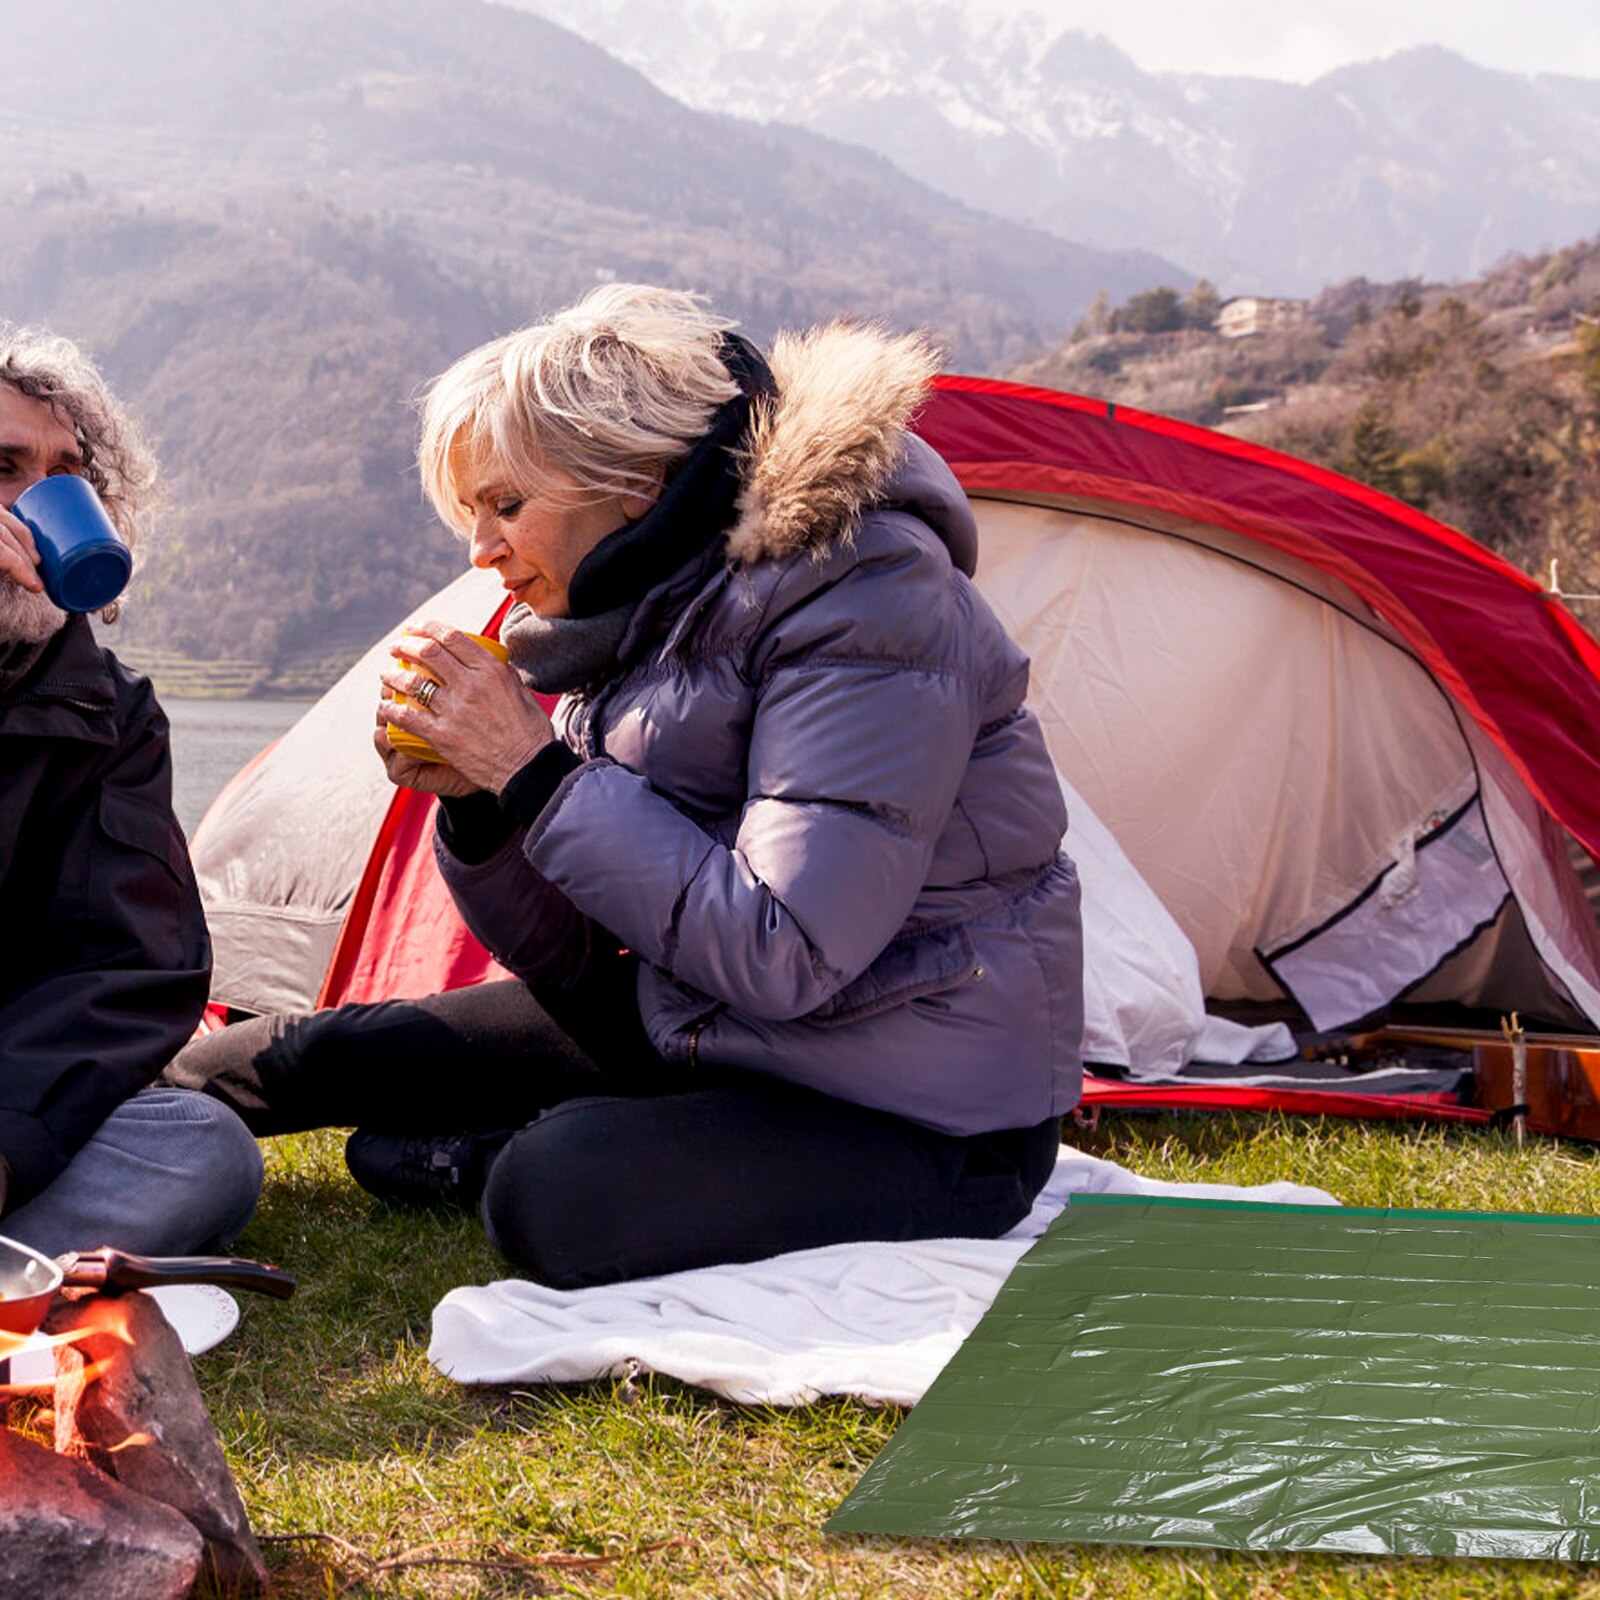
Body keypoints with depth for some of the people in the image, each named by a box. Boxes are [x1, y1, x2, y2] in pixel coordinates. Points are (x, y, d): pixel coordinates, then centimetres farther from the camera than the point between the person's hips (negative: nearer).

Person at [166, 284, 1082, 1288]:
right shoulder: (642, 614, 4)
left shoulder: (865, 597, -22)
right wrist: (470, 798, -12)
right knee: (347, 1051, 6)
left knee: (556, 1201, -30)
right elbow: (579, 961, 6)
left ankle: (484, 1164, 3)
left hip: (928, 1127, -8)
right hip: (696, 1034, 8)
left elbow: (783, 957, -30)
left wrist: (542, 773, -24)